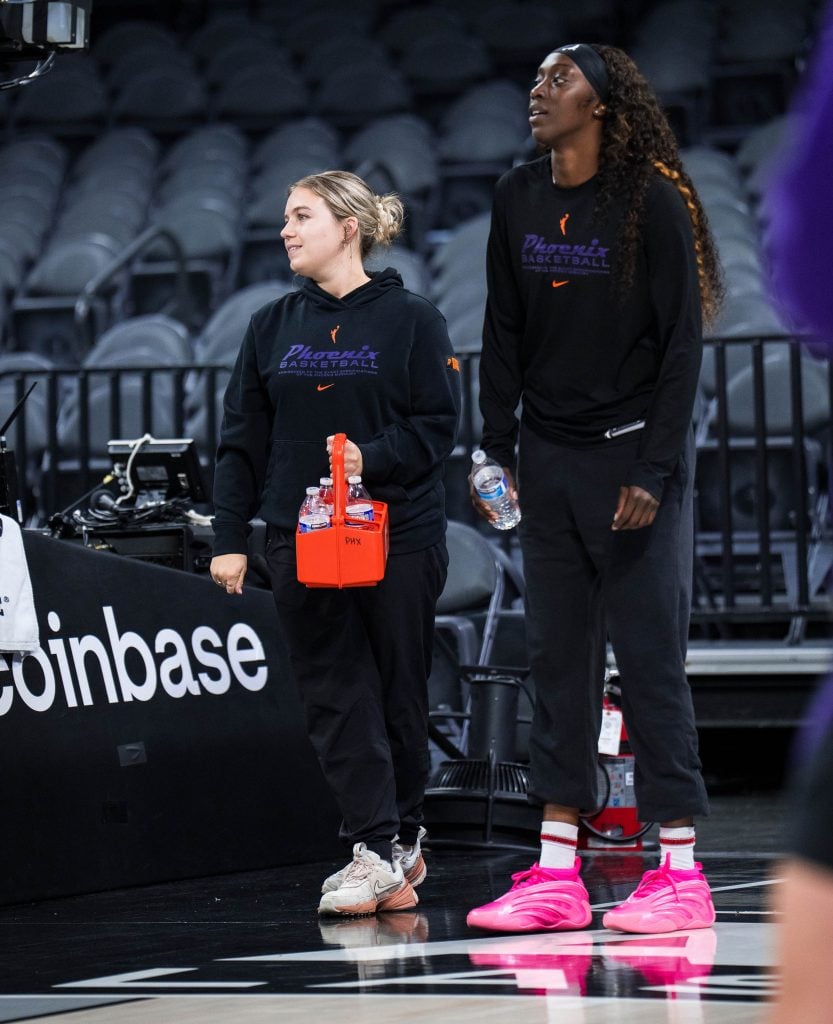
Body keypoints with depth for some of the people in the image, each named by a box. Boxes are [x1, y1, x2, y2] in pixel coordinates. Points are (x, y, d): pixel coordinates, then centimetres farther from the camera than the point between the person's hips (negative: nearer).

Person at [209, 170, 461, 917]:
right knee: (336, 696, -4)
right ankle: (379, 850, -5)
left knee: (399, 691, 4)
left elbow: (437, 426, -4)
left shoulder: (410, 321, 0)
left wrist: (372, 458, -20)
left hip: (399, 535, -3)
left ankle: (402, 834, 19)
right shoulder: (274, 327, 11)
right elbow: (242, 440, 11)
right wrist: (229, 538, 4)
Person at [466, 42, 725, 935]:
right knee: (556, 658, 5)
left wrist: (653, 470, -15)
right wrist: (496, 451, 6)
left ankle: (678, 869, -3)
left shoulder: (650, 201, -9)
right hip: (549, 459, 5)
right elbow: (504, 336, 13)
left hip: (635, 453, -5)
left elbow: (681, 343, -9)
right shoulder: (517, 202, 7)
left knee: (649, 655, -6)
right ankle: (556, 873, 7)